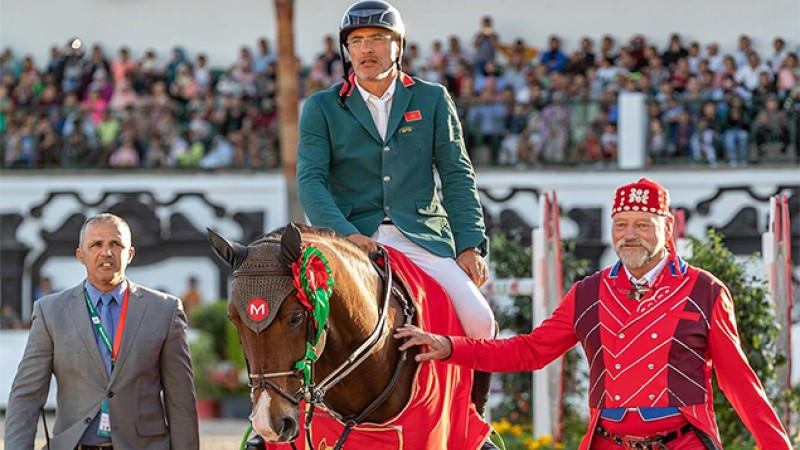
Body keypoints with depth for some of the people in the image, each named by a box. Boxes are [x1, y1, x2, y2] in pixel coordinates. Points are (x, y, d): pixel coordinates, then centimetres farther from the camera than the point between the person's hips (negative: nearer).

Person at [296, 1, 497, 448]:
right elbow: (310, 178, -1)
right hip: (352, 238, -1)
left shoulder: (433, 100, 12)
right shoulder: (322, 108, 8)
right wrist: (344, 235, -18)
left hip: (422, 237, 1)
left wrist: (470, 244, -2)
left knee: (479, 320, -18)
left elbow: (457, 176, 10)